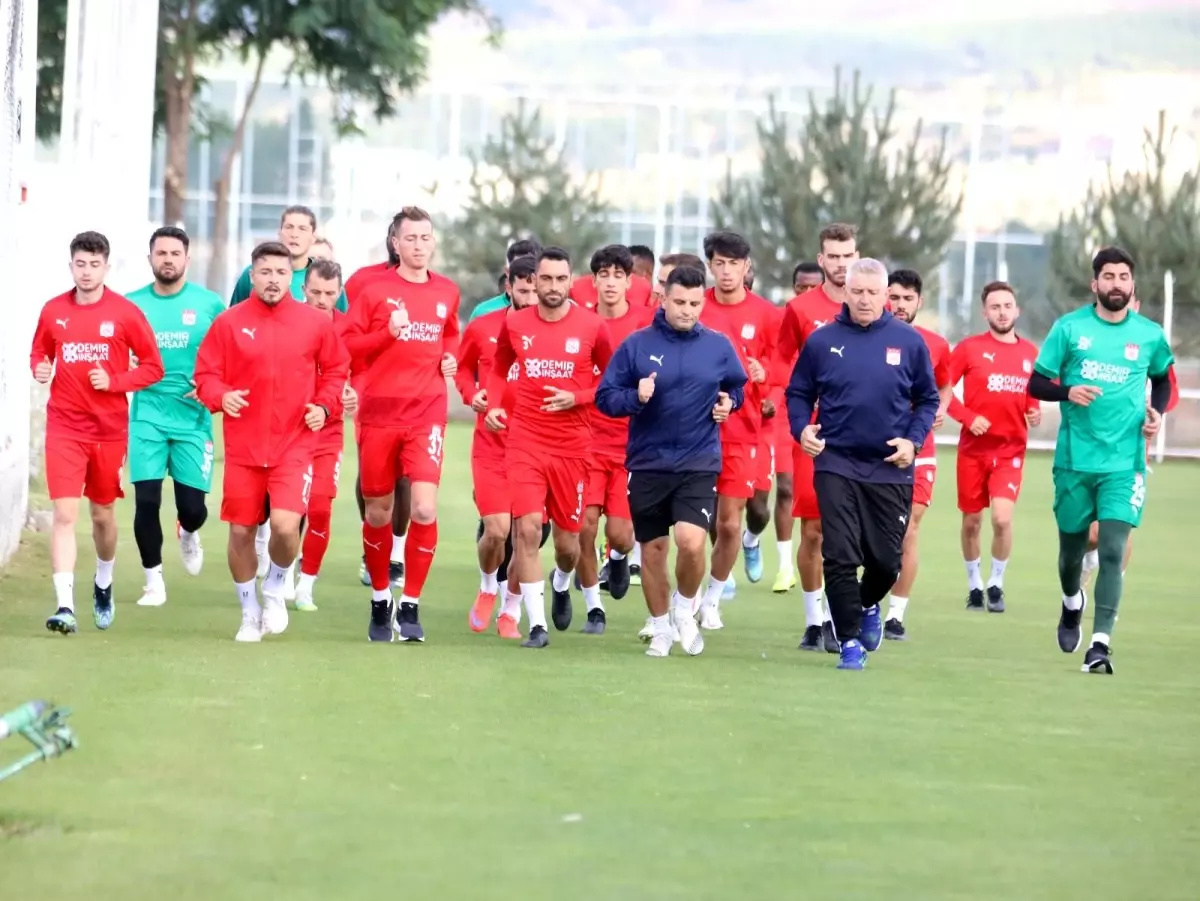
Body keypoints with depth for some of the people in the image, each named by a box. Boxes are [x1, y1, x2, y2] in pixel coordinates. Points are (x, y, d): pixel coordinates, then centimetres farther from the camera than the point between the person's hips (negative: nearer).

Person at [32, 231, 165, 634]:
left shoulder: (126, 313, -5)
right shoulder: (53, 311, 1)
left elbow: (153, 367, -1)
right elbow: (39, 351, 16)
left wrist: (114, 381, -15)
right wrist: (39, 368, -7)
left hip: (109, 429, 0)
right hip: (64, 427, 0)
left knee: (102, 514, 15)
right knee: (64, 514, -12)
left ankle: (103, 584, 42)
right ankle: (65, 606, -17)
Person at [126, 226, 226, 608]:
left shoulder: (209, 304, 1)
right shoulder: (132, 304, 4)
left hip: (194, 417, 0)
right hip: (147, 416, 0)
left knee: (193, 505, 0)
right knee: (146, 500, -7)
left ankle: (188, 533, 37)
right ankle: (154, 579, 9)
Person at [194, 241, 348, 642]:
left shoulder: (315, 323, 1)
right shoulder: (229, 322, -1)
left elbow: (336, 369, 12)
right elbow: (206, 374, 2)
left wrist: (324, 406, -3)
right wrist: (221, 396, -18)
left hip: (295, 445, -1)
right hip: (243, 446, 1)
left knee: (285, 525, -18)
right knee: (241, 532, 5)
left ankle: (275, 588, 13)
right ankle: (250, 614, 25)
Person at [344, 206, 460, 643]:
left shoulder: (447, 292, 8)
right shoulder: (376, 290, -1)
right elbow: (348, 345, -3)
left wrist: (450, 358, 6)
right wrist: (388, 333, -17)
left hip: (426, 414, 1)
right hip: (378, 414, -1)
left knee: (424, 508, -15)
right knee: (378, 513, 8)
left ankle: (410, 606, -5)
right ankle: (380, 600, 27)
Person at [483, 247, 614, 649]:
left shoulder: (592, 327, -4)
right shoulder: (514, 324, 1)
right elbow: (499, 370, 18)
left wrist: (577, 398, -10)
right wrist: (494, 404, 0)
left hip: (572, 446, 0)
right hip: (525, 443, 0)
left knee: (567, 542, 9)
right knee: (527, 529, -15)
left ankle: (561, 585, 45)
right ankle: (536, 625, -8)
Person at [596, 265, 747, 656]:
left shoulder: (719, 346, 2)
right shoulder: (636, 345, -3)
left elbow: (737, 386, 20)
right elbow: (605, 397, -2)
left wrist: (728, 403, -1)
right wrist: (635, 397, -20)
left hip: (699, 464, -1)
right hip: (648, 463, 1)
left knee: (691, 542, -18)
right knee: (653, 548, 9)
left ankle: (685, 609, 11)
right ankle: (661, 628, 27)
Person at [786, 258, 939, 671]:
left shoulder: (908, 341, 1)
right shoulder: (822, 341, 1)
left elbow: (927, 399, 8)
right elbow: (799, 393, 11)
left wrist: (913, 440, -6)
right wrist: (802, 428, -8)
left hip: (891, 469, 0)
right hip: (836, 465, 0)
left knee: (886, 559, 4)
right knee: (840, 556, -7)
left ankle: (868, 606, 37)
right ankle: (850, 640, 5)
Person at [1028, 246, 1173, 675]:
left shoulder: (1149, 335, 3)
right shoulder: (1069, 328, -1)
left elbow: (1162, 378, 22)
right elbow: (1036, 384, 2)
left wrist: (1157, 412, 3)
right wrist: (1067, 392, -19)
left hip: (1124, 462, -1)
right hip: (1074, 459, 1)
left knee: (1112, 550, -14)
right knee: (1071, 546, 14)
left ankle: (1100, 644, -16)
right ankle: (1072, 605, 46)